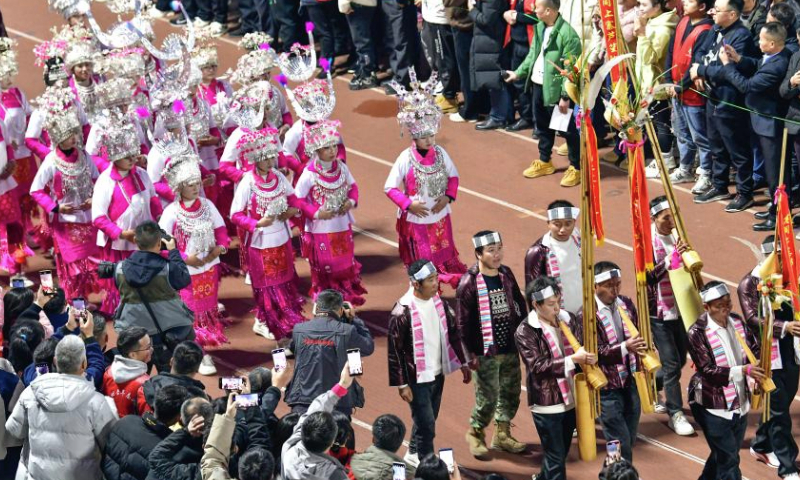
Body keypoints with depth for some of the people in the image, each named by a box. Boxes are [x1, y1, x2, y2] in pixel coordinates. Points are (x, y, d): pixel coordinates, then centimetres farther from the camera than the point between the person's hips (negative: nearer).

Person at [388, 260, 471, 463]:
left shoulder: (438, 302, -1)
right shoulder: (402, 312, -21)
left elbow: (453, 333, 12)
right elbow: (394, 351, -17)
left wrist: (463, 363, 12)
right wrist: (401, 385, -16)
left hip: (438, 374, 7)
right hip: (417, 378, -7)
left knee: (428, 419, 19)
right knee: (426, 425, -3)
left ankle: (413, 453, 39)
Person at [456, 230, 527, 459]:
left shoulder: (506, 274, 3)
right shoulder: (469, 283, -15)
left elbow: (519, 304, 14)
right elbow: (463, 322, -13)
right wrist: (471, 353, -13)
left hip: (510, 348, 6)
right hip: (485, 353, -6)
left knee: (511, 393, 13)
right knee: (488, 398, -3)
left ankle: (502, 435, 31)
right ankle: (475, 433, 22)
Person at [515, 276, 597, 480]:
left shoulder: (568, 319, 2)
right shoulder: (525, 332, -14)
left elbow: (583, 345, 7)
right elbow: (538, 366, -22)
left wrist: (588, 357, -18)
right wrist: (573, 359, -29)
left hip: (571, 399, 6)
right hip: (547, 403, -6)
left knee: (562, 452, 20)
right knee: (556, 457, 1)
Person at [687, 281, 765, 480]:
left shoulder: (737, 322, 0)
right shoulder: (697, 333, -18)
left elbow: (754, 348, 10)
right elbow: (708, 370, -22)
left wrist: (758, 373, -11)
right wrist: (743, 370, -31)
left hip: (740, 402, 7)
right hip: (713, 405, -7)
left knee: (722, 455, 19)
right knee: (728, 458, -5)